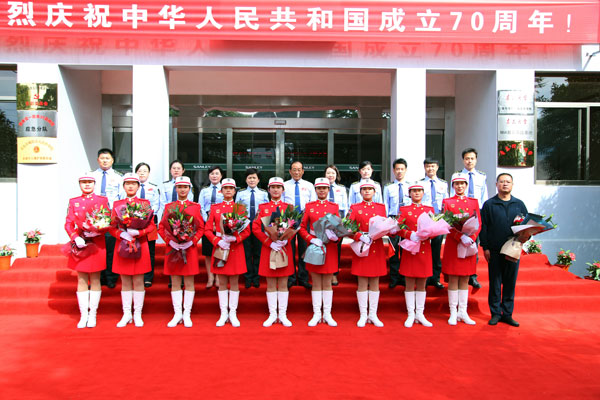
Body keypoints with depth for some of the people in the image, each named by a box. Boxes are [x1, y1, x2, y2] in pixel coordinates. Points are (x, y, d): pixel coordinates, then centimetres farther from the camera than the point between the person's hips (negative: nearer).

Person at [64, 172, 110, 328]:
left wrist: (96, 232, -17)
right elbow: (68, 223, 3)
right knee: (81, 280, 5)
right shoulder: (73, 202, 9)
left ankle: (92, 315, 12)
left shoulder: (102, 200, 4)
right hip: (79, 244, 2)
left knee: (95, 280, 4)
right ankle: (83, 315, 12)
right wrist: (76, 238, -14)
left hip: (97, 243, -1)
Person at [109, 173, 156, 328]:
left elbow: (152, 225, 0)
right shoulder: (117, 204, 7)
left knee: (138, 281, 3)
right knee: (125, 282, 7)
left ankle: (137, 315, 12)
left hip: (140, 245, -1)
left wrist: (138, 232, -17)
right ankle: (126, 315, 16)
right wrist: (121, 234, -15)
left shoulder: (145, 203, 4)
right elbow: (112, 226, 4)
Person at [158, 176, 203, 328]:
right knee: (175, 282, 5)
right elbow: (161, 228, 5)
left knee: (189, 282, 2)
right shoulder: (168, 207, 8)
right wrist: (170, 241, -10)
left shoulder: (195, 207, 5)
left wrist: (191, 241, -12)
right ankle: (177, 314, 14)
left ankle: (187, 314, 10)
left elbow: (201, 228, 3)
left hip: (190, 248, -1)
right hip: (172, 248, 1)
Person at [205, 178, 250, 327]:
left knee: (234, 282, 4)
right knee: (222, 282, 6)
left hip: (236, 248, -1)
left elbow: (247, 230, 0)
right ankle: (223, 314, 15)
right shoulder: (215, 208, 6)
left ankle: (233, 314, 13)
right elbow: (207, 229, 3)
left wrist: (235, 238, -16)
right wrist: (218, 241, -12)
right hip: (220, 248, 1)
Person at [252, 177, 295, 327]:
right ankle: (272, 315, 14)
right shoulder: (262, 207, 5)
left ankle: (283, 315, 12)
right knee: (271, 284, 5)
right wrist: (270, 243, -13)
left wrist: (285, 240, -16)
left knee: (283, 283, 4)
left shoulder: (288, 207, 6)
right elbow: (255, 228, -3)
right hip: (268, 248, 0)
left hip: (284, 248, 0)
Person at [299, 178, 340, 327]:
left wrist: (336, 237, -15)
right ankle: (316, 314, 14)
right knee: (316, 283, 5)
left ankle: (327, 314, 14)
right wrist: (311, 239, -14)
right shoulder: (309, 206, 5)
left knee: (327, 283, 6)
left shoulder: (334, 206, 6)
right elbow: (302, 227, 3)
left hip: (330, 246, 0)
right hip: (313, 246, 0)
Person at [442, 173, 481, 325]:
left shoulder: (474, 202, 10)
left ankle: (463, 312, 15)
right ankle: (453, 313, 9)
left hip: (469, 245, 3)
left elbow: (478, 223, 5)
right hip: (453, 244, -2)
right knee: (453, 280, 1)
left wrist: (471, 238, -12)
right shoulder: (447, 202, 3)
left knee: (465, 280, 8)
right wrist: (461, 237, -19)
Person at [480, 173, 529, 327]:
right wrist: (485, 247, -5)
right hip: (494, 251, -2)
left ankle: (507, 314, 17)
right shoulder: (489, 204, 3)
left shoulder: (519, 204, 10)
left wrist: (526, 236, -10)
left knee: (510, 283, 7)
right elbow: (483, 227, 1)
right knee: (495, 283, 3)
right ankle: (495, 313, 13)